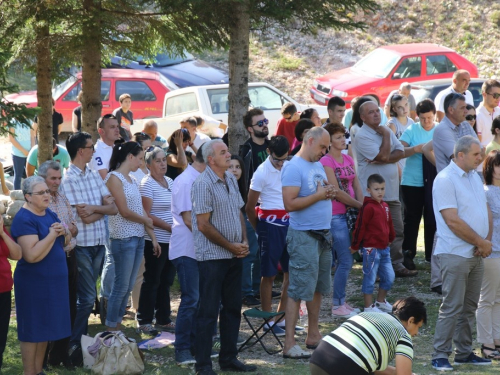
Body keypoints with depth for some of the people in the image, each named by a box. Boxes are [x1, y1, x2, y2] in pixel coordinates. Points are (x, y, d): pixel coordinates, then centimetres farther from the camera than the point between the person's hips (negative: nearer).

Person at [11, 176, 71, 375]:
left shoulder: (50, 214, 9)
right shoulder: (24, 219, -17)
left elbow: (64, 242, 17)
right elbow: (32, 255, -26)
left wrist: (63, 233, -5)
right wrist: (52, 234, -22)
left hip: (54, 280, 8)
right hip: (33, 283, -8)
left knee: (46, 327, 13)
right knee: (32, 329, -2)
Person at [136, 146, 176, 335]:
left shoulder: (170, 182, 12)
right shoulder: (147, 184, -10)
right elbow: (146, 215, -15)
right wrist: (169, 227, -16)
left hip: (171, 240, 7)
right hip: (156, 240, -7)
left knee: (166, 281, 13)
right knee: (151, 281, -1)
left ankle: (163, 319, 22)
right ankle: (144, 321, 7)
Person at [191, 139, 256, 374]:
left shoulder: (231, 180, 10)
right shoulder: (203, 184, -13)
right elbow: (203, 225, -15)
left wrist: (244, 242, 2)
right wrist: (231, 246, -12)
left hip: (234, 256, 8)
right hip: (212, 256, -7)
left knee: (232, 308, 13)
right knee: (208, 311, -2)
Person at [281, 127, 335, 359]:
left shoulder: (318, 166, 15)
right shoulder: (294, 168, -13)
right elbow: (290, 203, -22)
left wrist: (329, 194, 4)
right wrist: (318, 195, -17)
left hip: (323, 235, 9)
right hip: (303, 235, -9)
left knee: (318, 288, 14)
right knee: (299, 290, -8)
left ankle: (313, 335, 24)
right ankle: (289, 344, -7)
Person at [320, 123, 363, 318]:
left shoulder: (348, 159, 12)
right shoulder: (326, 161, -11)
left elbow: (357, 185, 8)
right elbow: (336, 191, -15)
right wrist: (360, 205, -8)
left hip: (350, 214, 8)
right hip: (335, 216, -8)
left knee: (344, 261, 13)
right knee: (345, 262, -6)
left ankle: (341, 301, 21)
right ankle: (337, 305, 2)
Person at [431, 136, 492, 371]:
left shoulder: (474, 176, 13)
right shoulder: (445, 180, -13)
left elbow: (486, 210, 15)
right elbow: (453, 221, -19)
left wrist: (487, 240, -2)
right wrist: (481, 242, -13)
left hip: (476, 254, 8)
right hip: (455, 253, -8)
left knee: (469, 306, 12)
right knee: (452, 307, -7)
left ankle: (464, 353, 19)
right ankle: (440, 356, -1)